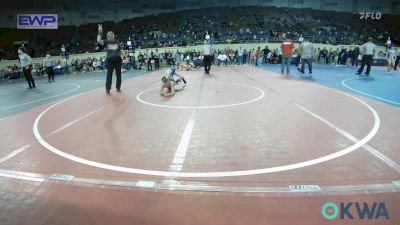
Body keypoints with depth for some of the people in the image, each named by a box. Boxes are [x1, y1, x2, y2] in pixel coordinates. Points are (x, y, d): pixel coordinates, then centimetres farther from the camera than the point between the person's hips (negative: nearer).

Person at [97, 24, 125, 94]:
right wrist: (100, 32, -15)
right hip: (110, 60, -2)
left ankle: (118, 87, 20)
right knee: (109, 75, 0)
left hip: (118, 59, 2)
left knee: (118, 74, 8)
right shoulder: (106, 42, 3)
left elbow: (120, 50, 15)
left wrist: (124, 56, 3)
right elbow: (98, 41, -13)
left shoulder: (117, 42, 10)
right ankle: (108, 89, 6)